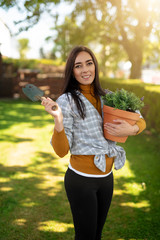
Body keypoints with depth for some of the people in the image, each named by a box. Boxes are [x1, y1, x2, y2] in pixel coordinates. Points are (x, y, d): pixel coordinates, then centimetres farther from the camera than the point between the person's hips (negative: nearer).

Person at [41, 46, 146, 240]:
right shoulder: (67, 101, -13)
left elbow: (141, 121, 8)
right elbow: (61, 151, -16)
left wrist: (131, 129, -15)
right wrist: (58, 121, -33)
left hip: (106, 177, 5)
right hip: (81, 180, -5)